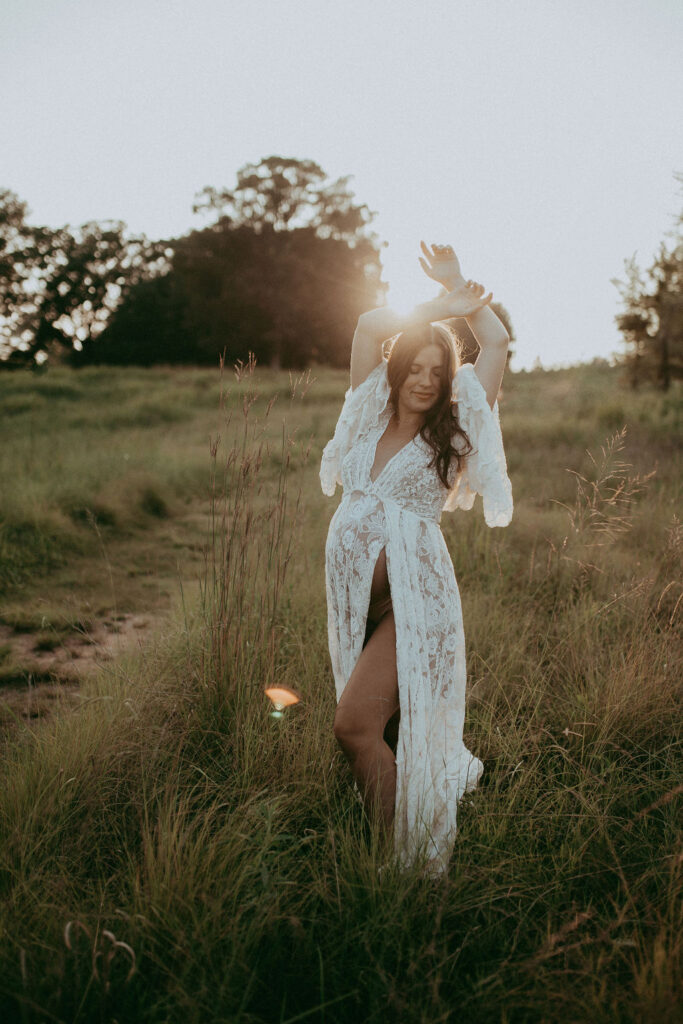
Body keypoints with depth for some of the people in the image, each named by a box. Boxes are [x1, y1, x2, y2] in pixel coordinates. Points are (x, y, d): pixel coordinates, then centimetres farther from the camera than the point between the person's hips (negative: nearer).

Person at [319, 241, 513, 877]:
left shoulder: (451, 434, 4)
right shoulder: (370, 417, 13)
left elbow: (497, 342, 4)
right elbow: (369, 325, 10)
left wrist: (458, 289, 16)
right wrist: (439, 307, 13)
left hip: (412, 598, -5)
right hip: (353, 598, 5)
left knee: (356, 726, -17)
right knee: (385, 734, 8)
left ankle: (407, 865, -6)